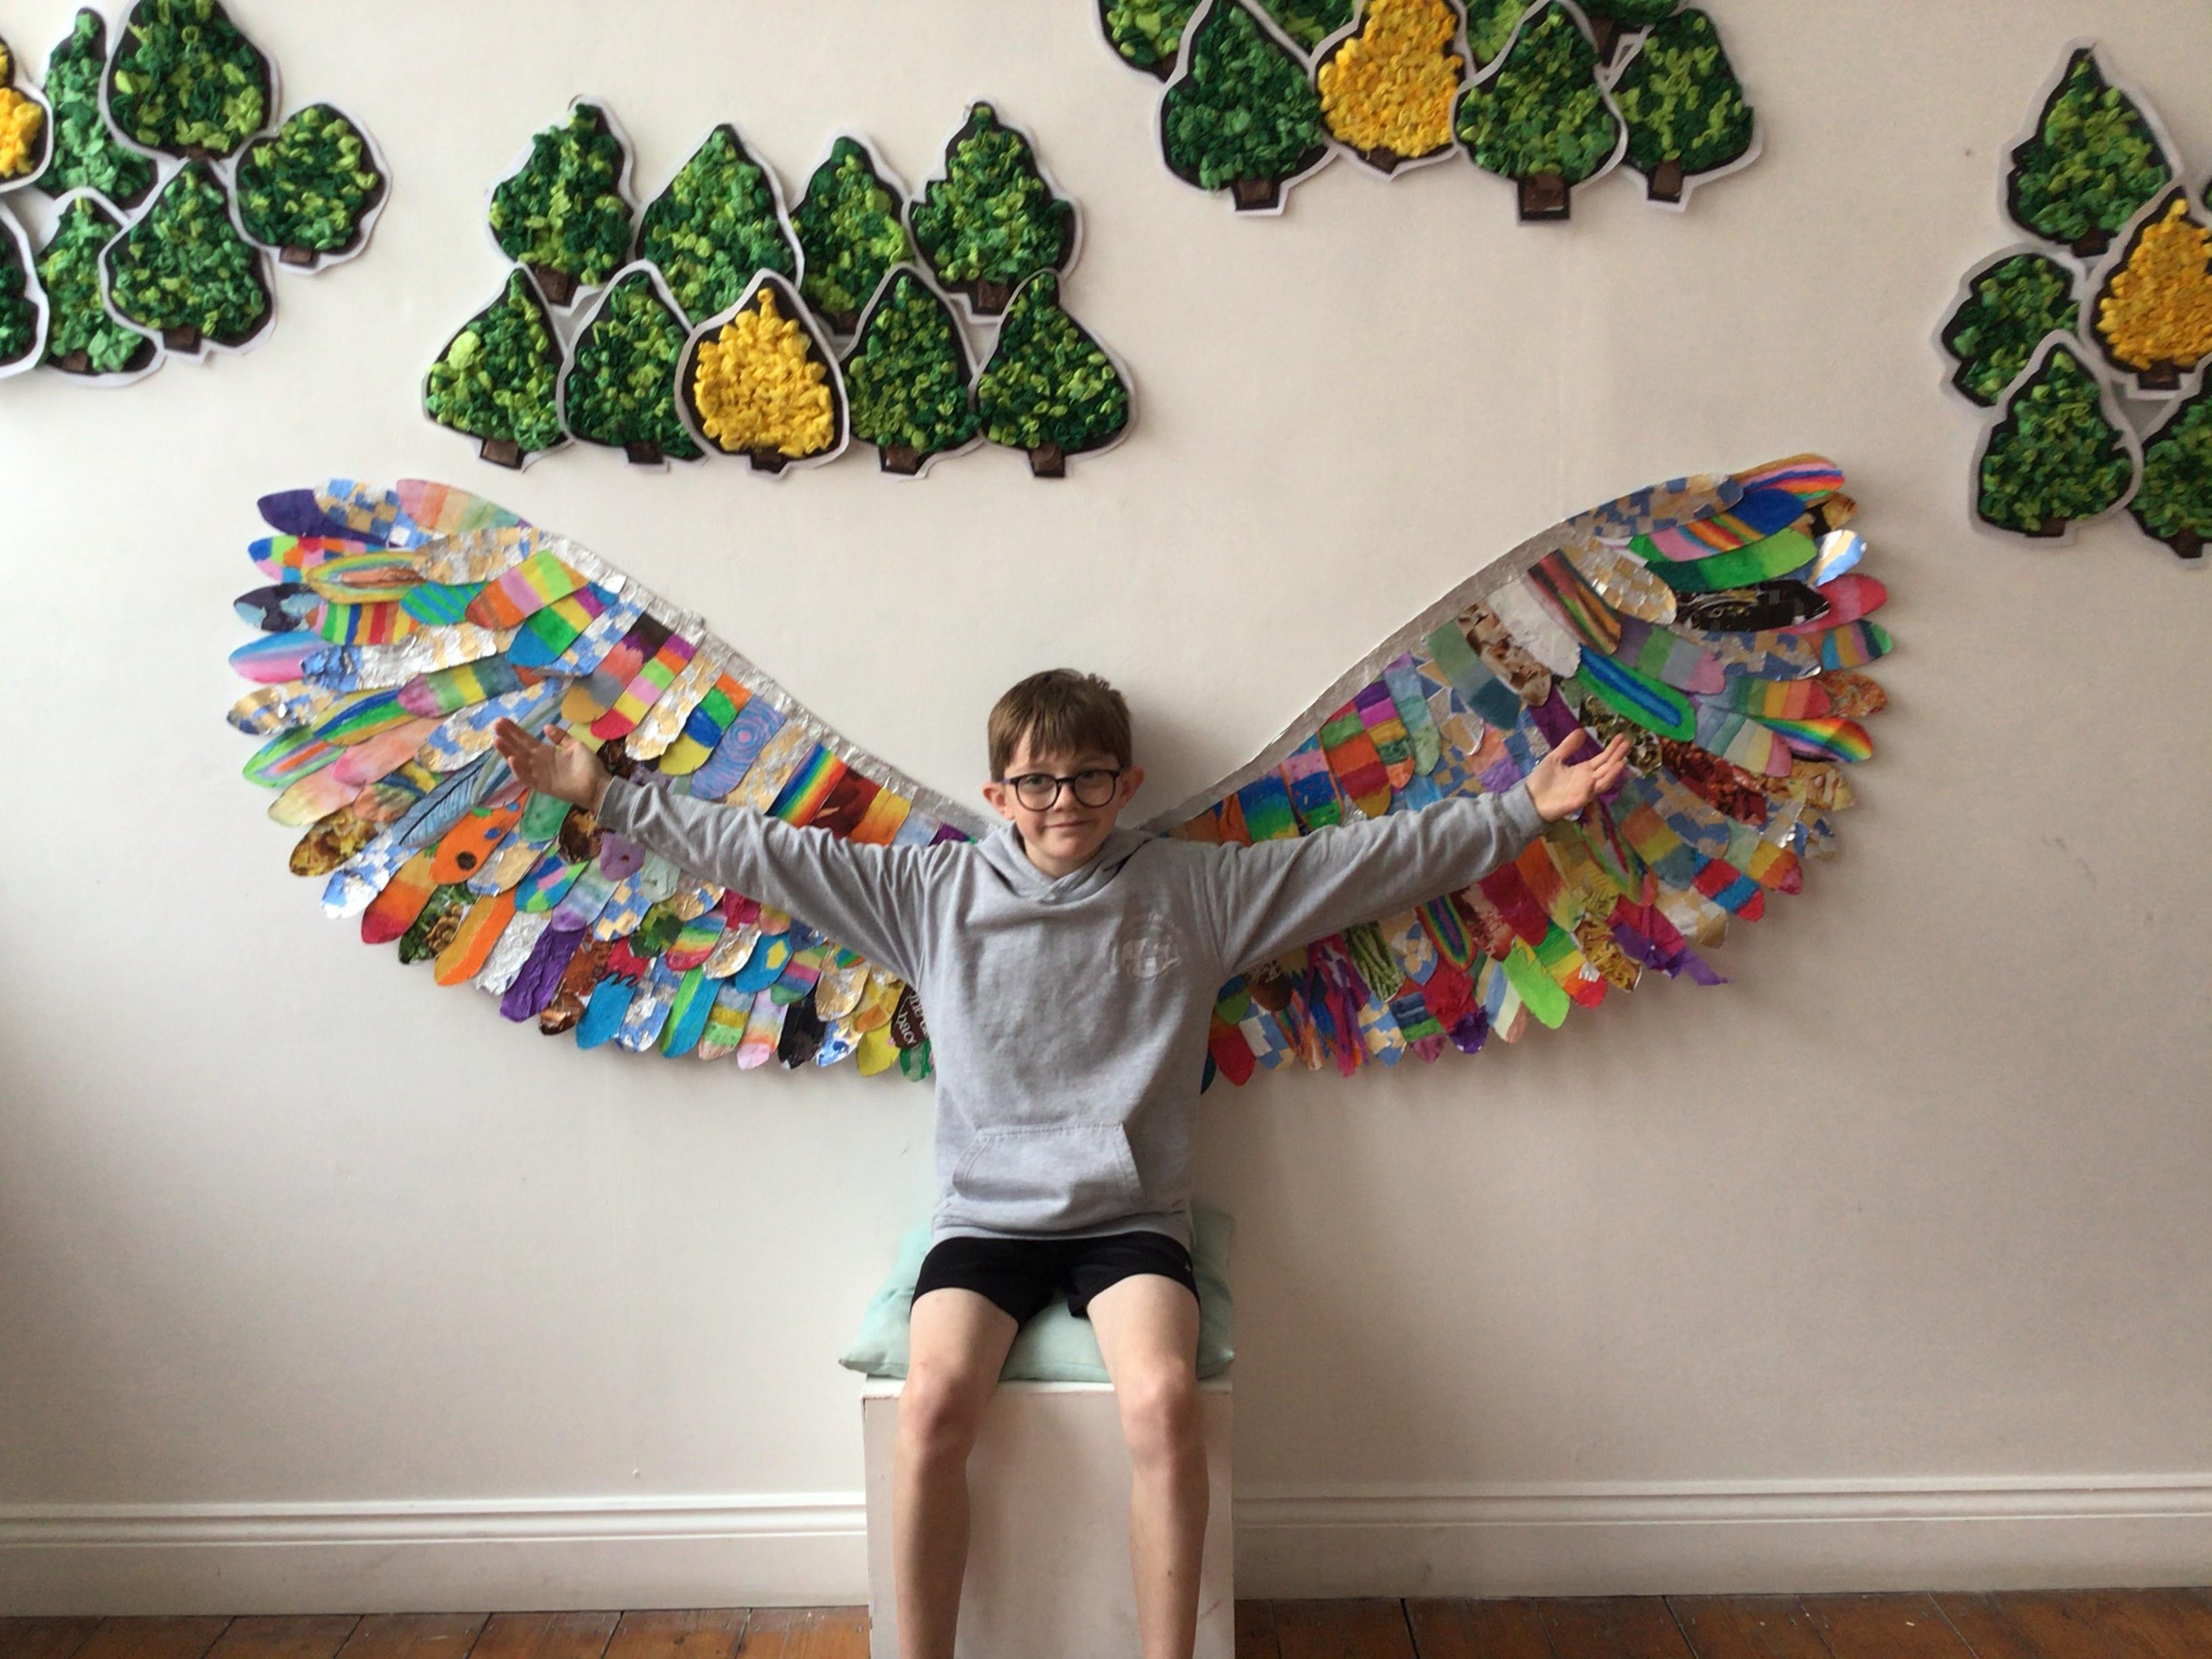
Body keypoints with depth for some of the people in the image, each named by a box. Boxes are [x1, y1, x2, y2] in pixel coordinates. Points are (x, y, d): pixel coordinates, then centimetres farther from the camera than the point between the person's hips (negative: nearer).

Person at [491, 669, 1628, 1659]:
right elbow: (762, 852, 6)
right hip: (984, 1218, 1)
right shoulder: (930, 891, 5)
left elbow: (1378, 856, 4)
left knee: (1163, 1401, -28)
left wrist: (1524, 810, 1)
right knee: (932, 1404, -25)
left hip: (1131, 1219, 0)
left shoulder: (1199, 889, 4)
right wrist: (606, 797, 3)